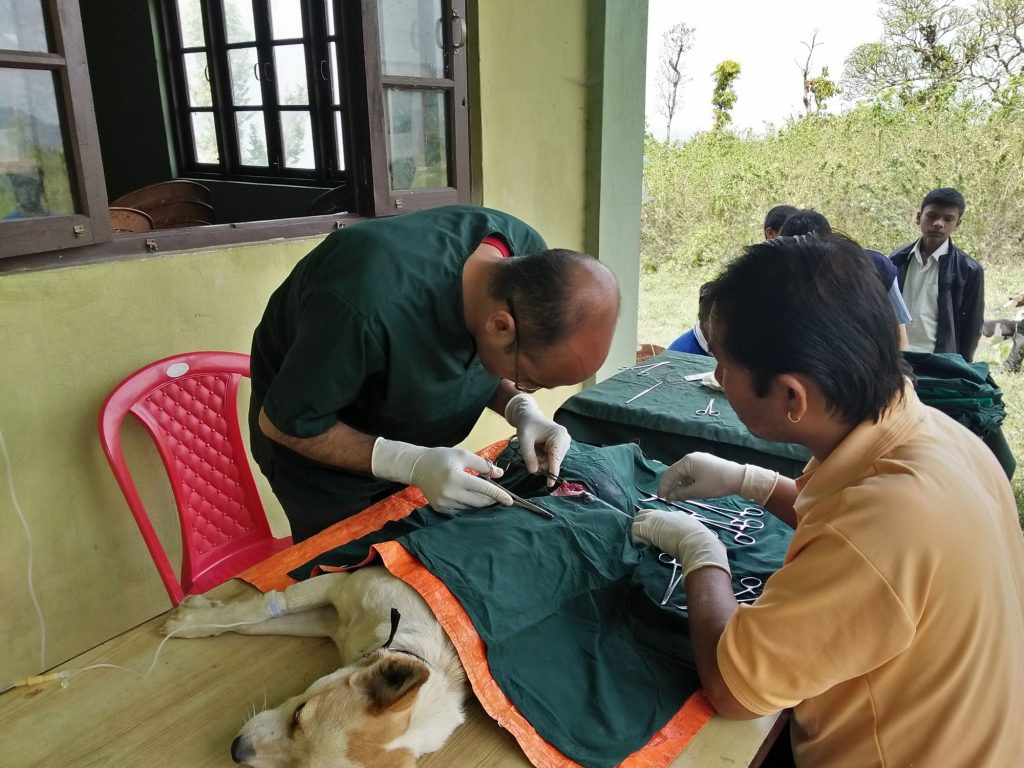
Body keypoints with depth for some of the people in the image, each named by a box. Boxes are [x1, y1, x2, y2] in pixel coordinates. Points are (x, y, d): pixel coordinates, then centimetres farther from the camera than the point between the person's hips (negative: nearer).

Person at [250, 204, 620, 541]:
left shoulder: (530, 259, -23)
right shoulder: (371, 309, -43)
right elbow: (282, 423, -26)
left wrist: (521, 409, -23)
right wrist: (411, 464, -35)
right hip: (315, 436, -4)